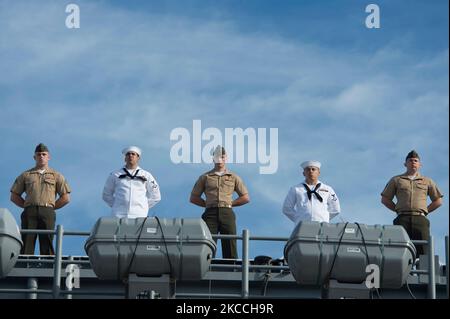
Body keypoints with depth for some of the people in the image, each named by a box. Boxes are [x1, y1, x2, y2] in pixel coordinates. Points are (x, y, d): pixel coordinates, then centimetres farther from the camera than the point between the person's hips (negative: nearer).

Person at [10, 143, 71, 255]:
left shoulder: (56, 176, 18)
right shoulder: (25, 175, 20)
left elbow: (66, 198, 12)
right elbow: (14, 196, 18)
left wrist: (51, 207, 4)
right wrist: (27, 206, 6)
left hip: (47, 213, -1)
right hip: (29, 213, 1)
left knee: (47, 247, -7)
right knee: (26, 246, -9)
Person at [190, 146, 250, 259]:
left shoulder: (233, 177, 16)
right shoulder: (205, 177, 15)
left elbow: (246, 198, 15)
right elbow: (193, 198, 16)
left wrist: (229, 203, 6)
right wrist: (208, 204, 5)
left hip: (227, 213, 0)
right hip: (210, 213, 0)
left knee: (230, 245, -4)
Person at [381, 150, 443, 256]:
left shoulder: (427, 182, 20)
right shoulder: (396, 180, 19)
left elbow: (438, 201, 22)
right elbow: (385, 199, 19)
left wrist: (424, 211, 11)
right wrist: (398, 210, 9)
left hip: (420, 219, 1)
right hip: (403, 219, 0)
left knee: (424, 250, -12)